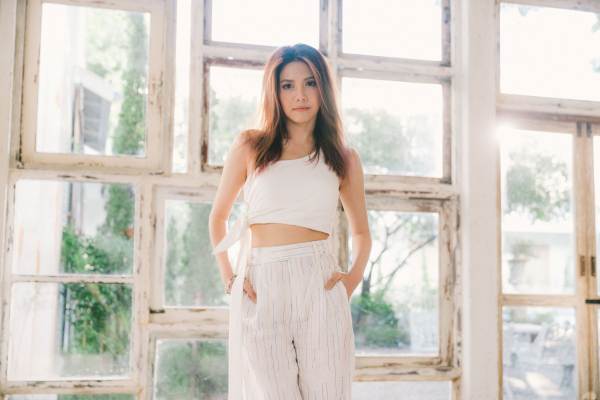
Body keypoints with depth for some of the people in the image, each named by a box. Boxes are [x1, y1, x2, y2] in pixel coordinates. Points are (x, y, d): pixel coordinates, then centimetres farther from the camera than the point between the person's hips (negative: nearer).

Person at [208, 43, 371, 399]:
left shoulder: (344, 158, 11)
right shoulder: (249, 146, 8)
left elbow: (361, 231, 23)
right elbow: (218, 217, 18)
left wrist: (354, 277, 4)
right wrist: (227, 276, 5)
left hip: (319, 288, 1)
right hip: (259, 290, -1)